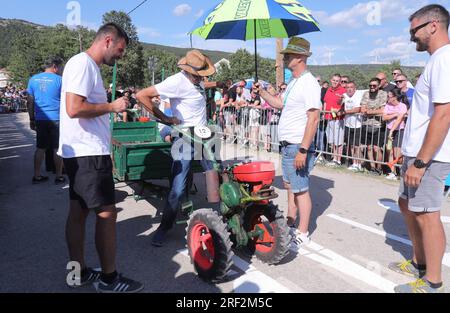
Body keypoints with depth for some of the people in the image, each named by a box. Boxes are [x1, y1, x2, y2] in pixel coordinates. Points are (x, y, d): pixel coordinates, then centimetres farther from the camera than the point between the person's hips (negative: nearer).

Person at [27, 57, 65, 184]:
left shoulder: (33, 79, 9)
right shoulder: (59, 80, -5)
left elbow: (30, 102, 10)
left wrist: (32, 119, 16)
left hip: (40, 119, 4)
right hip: (56, 119, -4)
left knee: (40, 148, 12)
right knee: (57, 148, 3)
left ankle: (37, 176, 17)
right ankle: (59, 176, 9)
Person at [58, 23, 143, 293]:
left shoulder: (89, 66, 17)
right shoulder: (82, 63, -13)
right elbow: (74, 108, -24)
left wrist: (106, 144, 19)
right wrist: (112, 106, -13)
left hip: (85, 153, 10)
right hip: (88, 154, -10)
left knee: (79, 211, 13)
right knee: (107, 213, -3)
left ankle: (80, 272, 25)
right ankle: (109, 278, 9)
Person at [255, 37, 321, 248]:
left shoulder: (309, 83, -16)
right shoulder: (294, 82, 15)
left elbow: (313, 118, -22)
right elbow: (281, 104, 25)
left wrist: (303, 150, -26)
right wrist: (262, 93, 13)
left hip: (298, 147, -10)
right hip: (287, 145, 10)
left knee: (301, 190, -1)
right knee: (290, 186, 18)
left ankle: (302, 233, 11)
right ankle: (291, 224, 32)